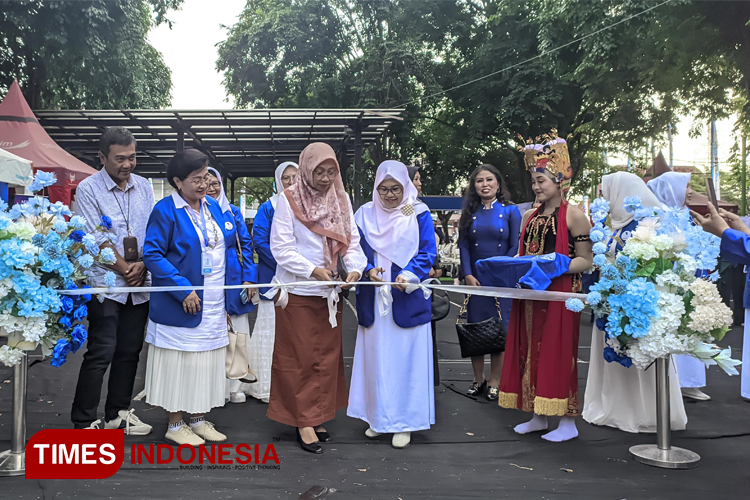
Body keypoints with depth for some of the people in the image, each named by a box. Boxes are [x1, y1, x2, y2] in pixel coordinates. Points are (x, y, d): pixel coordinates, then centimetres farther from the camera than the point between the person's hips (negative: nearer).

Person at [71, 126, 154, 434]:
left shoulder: (143, 186, 10)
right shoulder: (88, 189, -4)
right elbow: (97, 239, -9)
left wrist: (142, 265, -7)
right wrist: (124, 269, -8)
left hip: (139, 284, 5)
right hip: (105, 283, -5)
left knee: (130, 351, 10)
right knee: (100, 353, -5)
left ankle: (118, 414, 24)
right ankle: (84, 422, 7)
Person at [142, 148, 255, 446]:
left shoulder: (217, 208, 10)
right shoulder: (166, 211, -10)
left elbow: (232, 248, 17)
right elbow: (152, 254, -14)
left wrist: (245, 278, 5)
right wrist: (182, 289, -20)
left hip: (215, 306, 6)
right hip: (183, 305, -6)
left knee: (208, 362, 13)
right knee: (180, 363, 3)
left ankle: (200, 419, 28)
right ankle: (175, 425, 19)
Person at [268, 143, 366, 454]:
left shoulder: (341, 199, 6)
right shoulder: (289, 200, -7)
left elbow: (352, 240, 3)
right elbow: (281, 247, -12)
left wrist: (354, 268, -17)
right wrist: (313, 270, -23)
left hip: (330, 292, 5)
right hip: (298, 291, -4)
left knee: (327, 356, 12)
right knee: (299, 358, 4)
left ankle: (317, 416, 26)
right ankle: (302, 421, 15)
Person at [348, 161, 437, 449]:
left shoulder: (419, 214, 2)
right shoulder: (365, 214, 8)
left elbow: (427, 252, -3)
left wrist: (409, 274, -21)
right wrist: (368, 270, -14)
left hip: (408, 300, -2)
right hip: (373, 301, 2)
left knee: (405, 358, 1)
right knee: (375, 357, 7)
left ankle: (404, 422, 12)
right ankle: (377, 418, 21)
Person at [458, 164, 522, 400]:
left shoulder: (510, 210, 1)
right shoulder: (470, 212, 8)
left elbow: (515, 247, -2)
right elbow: (463, 246, 5)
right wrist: (468, 275, -7)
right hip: (475, 280, 2)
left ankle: (494, 383, 13)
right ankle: (478, 379, 19)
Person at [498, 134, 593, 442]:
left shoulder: (574, 216, -6)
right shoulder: (529, 217, 14)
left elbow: (586, 260, -10)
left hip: (559, 294, -7)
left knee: (558, 353, -2)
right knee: (530, 352, 10)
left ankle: (568, 421, 11)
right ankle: (538, 416, 23)